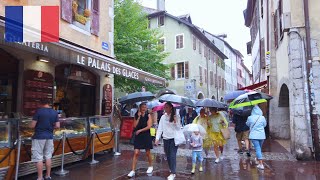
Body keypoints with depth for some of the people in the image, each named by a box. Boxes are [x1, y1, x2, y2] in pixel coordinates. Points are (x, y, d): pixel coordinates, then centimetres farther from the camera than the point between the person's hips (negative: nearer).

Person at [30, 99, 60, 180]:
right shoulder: (55, 112, 2)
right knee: (48, 156, 14)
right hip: (50, 137, 5)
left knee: (39, 158, 4)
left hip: (39, 137, -4)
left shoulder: (38, 111, -11)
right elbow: (57, 126, 3)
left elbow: (32, 125, -10)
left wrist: (38, 125, 10)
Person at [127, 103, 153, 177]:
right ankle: (133, 171, 0)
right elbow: (135, 126, -7)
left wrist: (140, 130, -12)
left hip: (146, 136, -1)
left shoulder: (148, 115, -3)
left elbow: (149, 126, -10)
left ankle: (150, 166, 34)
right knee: (136, 153, -5)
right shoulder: (136, 116, 3)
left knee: (147, 153, 12)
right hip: (138, 136, 1)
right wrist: (139, 117, -12)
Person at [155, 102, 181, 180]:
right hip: (166, 139, 4)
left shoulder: (176, 116, -4)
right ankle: (172, 170, 27)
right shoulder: (163, 117, 5)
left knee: (172, 155, -8)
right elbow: (160, 128, 4)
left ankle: (173, 173, -2)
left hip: (174, 138, -4)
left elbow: (179, 128, -4)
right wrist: (157, 138, -4)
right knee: (168, 156, 10)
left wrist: (175, 122, -21)